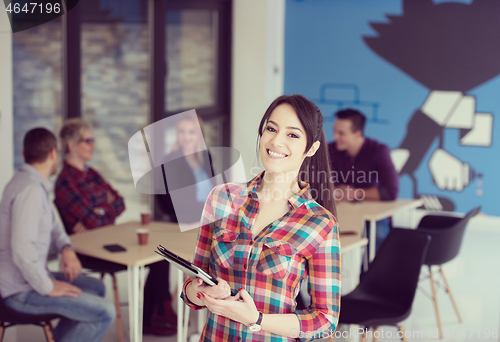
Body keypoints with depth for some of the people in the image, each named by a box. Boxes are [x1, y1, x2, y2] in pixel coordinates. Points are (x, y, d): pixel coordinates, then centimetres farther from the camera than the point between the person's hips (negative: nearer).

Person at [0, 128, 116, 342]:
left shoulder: (28, 181, 10)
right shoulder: (30, 190, -23)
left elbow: (51, 225, 22)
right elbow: (22, 251, -31)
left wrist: (67, 249, 2)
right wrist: (48, 287, -18)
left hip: (30, 277, 10)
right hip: (22, 290, -10)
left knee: (96, 288, 23)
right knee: (105, 313, -14)